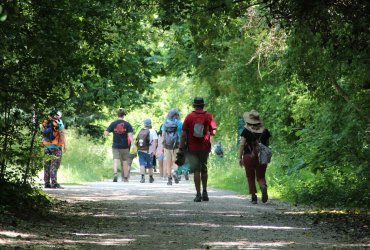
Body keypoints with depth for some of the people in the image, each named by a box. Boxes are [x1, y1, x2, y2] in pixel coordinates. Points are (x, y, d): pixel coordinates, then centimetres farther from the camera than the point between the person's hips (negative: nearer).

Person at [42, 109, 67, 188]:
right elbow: (62, 134, -7)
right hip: (56, 147, -5)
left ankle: (47, 183, 11)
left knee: (47, 165, 10)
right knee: (54, 166, -6)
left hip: (47, 146, 5)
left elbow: (44, 135, 13)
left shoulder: (45, 123, 7)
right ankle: (54, 183, -10)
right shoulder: (58, 123, -8)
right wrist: (65, 145, -1)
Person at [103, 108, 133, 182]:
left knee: (115, 160, -6)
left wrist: (104, 135, 19)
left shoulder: (113, 124, -1)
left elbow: (106, 133, -3)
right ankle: (125, 177, 20)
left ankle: (115, 173, -32)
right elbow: (130, 135, -11)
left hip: (115, 146, 0)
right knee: (125, 162, 12)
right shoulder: (127, 124, -2)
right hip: (125, 146, 0)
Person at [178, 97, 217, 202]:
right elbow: (213, 132, -2)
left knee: (196, 170, 0)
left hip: (192, 148, -1)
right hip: (205, 148, 2)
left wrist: (181, 148, -1)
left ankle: (198, 194, -5)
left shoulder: (189, 117, -4)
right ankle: (205, 192, 19)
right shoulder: (208, 116, -1)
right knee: (204, 169, 18)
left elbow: (183, 134, -5)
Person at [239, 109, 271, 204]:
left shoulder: (246, 131, -6)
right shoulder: (265, 131, 3)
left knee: (251, 178, 9)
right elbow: (267, 145, 10)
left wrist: (240, 157, -1)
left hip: (248, 157, -2)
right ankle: (263, 187, -23)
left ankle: (253, 196, 5)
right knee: (261, 176, 8)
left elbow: (242, 145, -7)